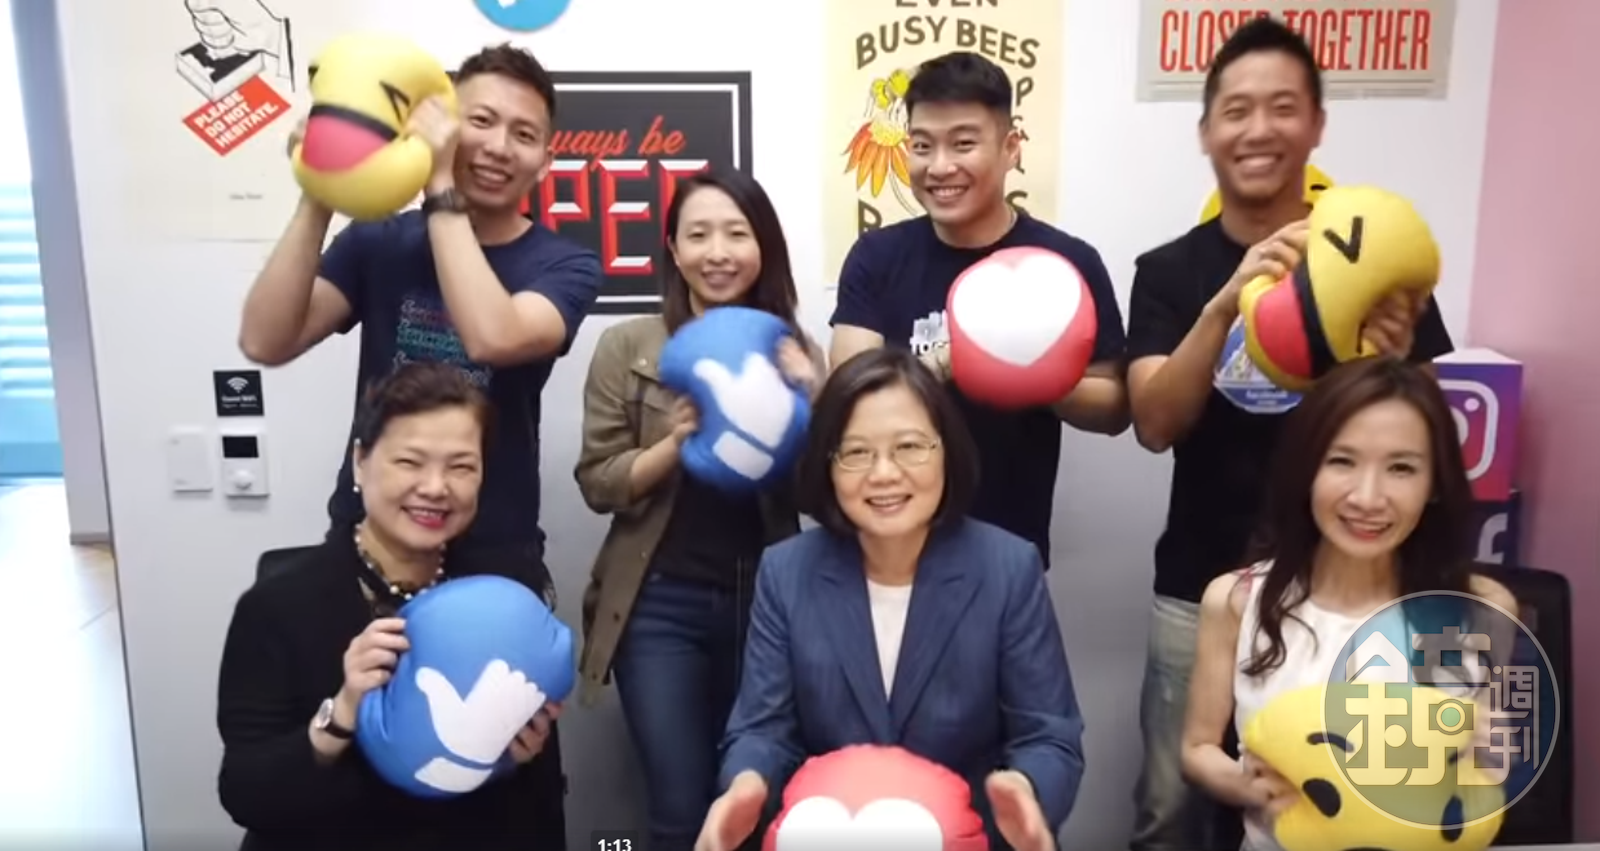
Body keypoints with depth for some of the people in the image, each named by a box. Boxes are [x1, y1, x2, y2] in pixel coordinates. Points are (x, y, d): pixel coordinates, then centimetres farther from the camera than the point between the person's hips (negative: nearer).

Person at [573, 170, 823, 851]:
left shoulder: (794, 353, 3)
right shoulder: (627, 346, -2)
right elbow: (598, 483, -4)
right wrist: (678, 442, -20)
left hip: (766, 601, 2)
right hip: (661, 605, -2)